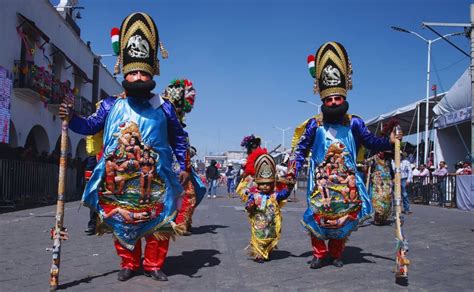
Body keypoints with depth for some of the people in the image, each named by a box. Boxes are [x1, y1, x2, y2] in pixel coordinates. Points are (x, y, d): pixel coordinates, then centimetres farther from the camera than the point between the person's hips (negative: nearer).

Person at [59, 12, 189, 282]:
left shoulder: (164, 108, 4)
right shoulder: (112, 105, 7)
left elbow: (179, 138, 10)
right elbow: (91, 126, 13)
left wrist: (184, 166, 6)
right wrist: (72, 118, -6)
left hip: (154, 180, -1)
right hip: (119, 180, 1)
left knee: (157, 222, 5)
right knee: (123, 223, 9)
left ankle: (154, 264, 21)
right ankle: (129, 264, 26)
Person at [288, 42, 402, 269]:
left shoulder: (354, 123, 4)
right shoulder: (314, 125, 0)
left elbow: (370, 142, 8)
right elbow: (300, 149, 3)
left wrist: (389, 142, -8)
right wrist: (292, 171, -5)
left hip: (347, 181, 2)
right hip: (321, 180, -1)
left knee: (344, 216, 6)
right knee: (318, 216, -2)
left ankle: (336, 254, 24)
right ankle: (319, 254, 15)